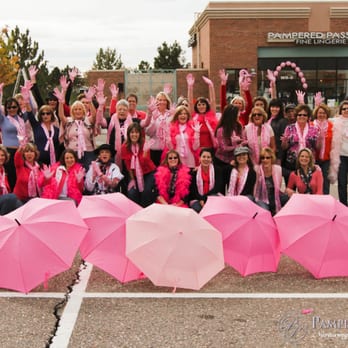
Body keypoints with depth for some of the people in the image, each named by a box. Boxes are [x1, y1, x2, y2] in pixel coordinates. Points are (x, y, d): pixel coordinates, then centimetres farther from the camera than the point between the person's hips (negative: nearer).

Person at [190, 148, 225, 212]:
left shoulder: (217, 170, 2)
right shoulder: (194, 172, 5)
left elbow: (217, 187, -7)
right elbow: (193, 189, 1)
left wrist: (204, 198, -15)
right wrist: (201, 200, -17)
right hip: (198, 199, 0)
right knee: (197, 208, -33)